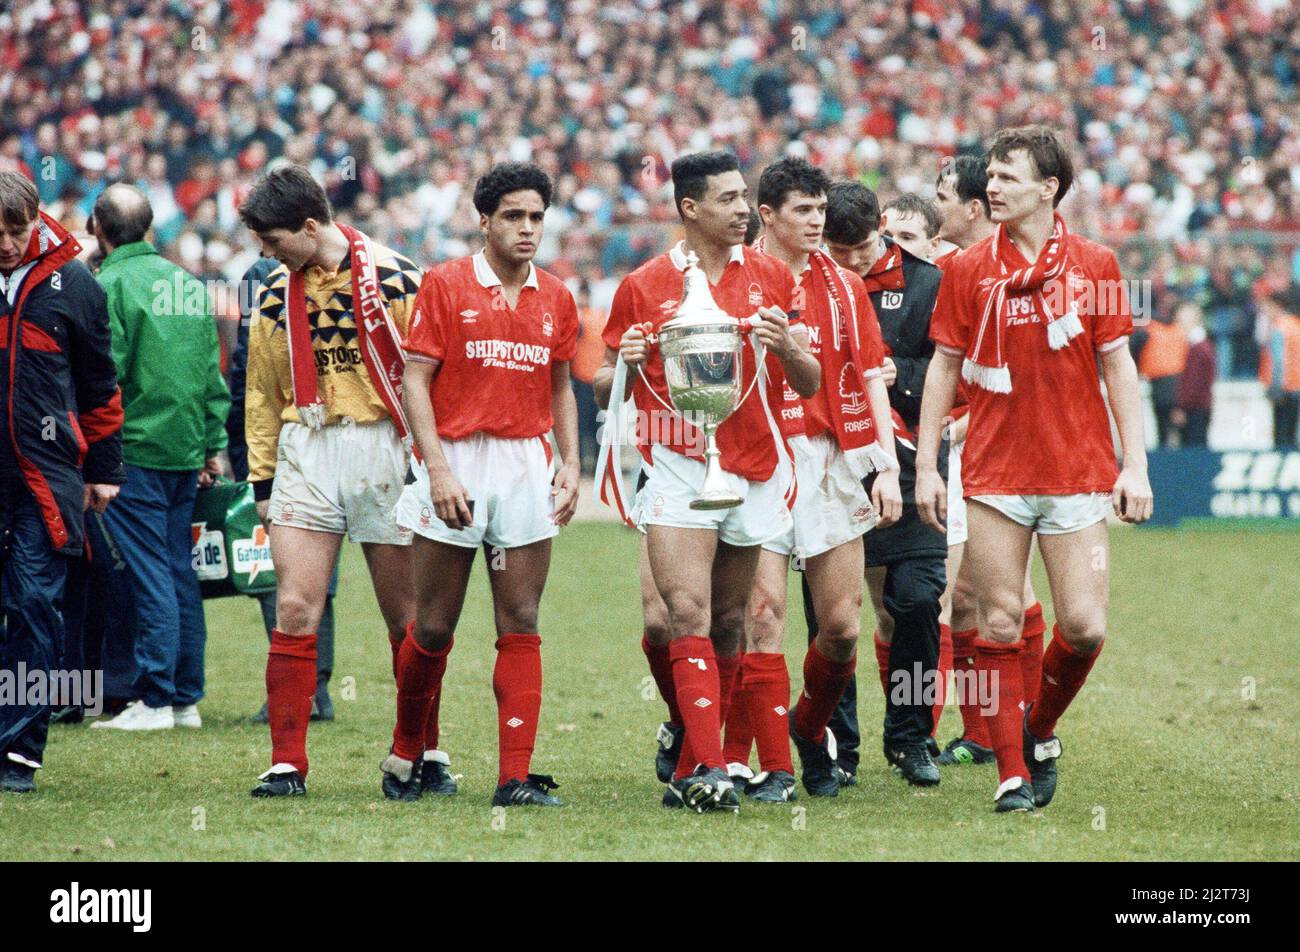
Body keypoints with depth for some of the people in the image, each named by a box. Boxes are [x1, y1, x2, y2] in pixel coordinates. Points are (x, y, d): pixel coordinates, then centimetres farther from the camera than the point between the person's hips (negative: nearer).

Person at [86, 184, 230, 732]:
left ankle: (156, 700, -7)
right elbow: (212, 372, 14)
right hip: (187, 452, 7)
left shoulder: (110, 285, -10)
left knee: (149, 575, -6)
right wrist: (214, 444, 17)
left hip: (135, 447, -7)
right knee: (180, 572, 11)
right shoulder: (190, 285, 12)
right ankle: (187, 697, 13)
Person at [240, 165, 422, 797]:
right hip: (306, 453, 3)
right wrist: (262, 477, 13)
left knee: (407, 619, 5)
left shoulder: (393, 279, -6)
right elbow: (262, 392, 16)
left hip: (383, 450, -3)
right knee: (294, 610, -6)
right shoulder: (276, 293, 8)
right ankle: (287, 763, -4)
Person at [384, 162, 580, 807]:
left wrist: (571, 463, 6)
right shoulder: (445, 285, -3)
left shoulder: (556, 299, 10)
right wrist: (438, 468, -14)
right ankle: (405, 755, 21)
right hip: (456, 464, -3)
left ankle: (516, 777, -4)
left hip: (527, 469, 3)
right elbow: (415, 380, -5)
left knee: (521, 626, -2)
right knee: (434, 627, 1)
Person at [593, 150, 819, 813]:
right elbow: (605, 391, 8)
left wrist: (786, 346, -12)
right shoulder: (643, 287, 2)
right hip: (677, 466, -3)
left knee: (728, 625, 6)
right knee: (689, 615, -16)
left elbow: (809, 384, 9)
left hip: (754, 471, 3)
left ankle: (692, 768, 15)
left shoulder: (771, 279, 8)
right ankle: (709, 768, -22)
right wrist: (624, 366, -15)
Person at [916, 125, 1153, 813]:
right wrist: (926, 465, 3)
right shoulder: (968, 271, 5)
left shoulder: (1094, 265, 4)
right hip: (994, 476, 0)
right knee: (999, 623, -3)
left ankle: (1040, 730, 20)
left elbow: (1117, 364, 6)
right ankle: (1013, 773, 4)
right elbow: (943, 368, 8)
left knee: (1084, 626, -6)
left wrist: (1134, 464, 0)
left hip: (1079, 473, 0)